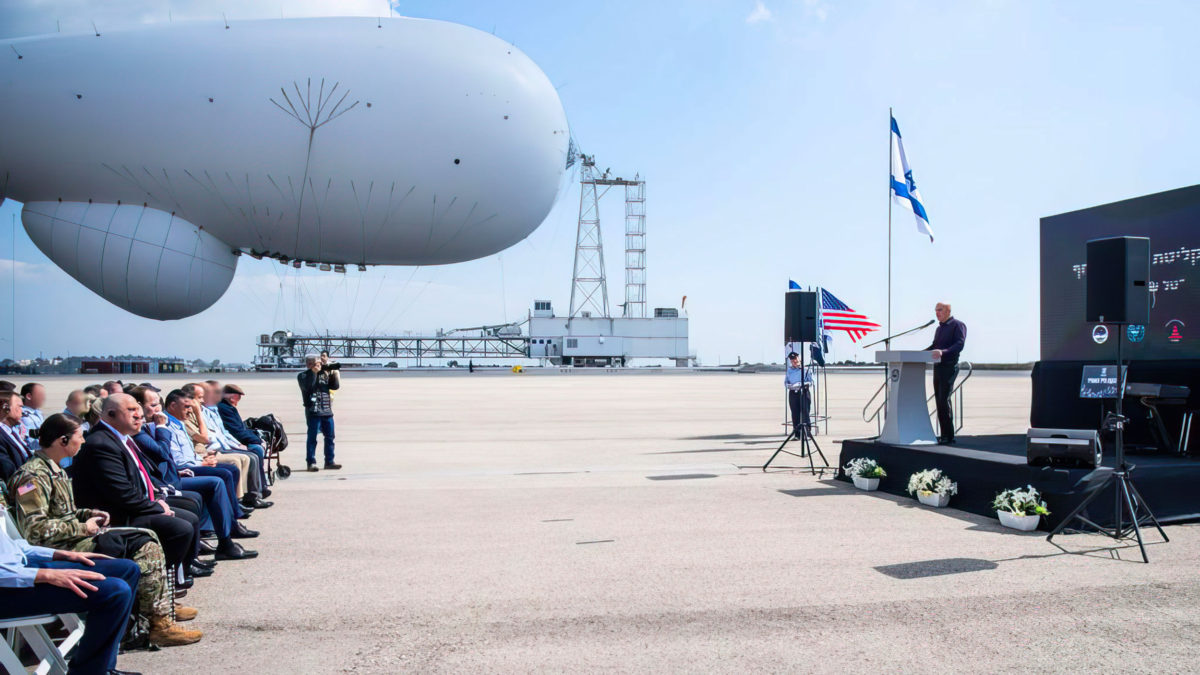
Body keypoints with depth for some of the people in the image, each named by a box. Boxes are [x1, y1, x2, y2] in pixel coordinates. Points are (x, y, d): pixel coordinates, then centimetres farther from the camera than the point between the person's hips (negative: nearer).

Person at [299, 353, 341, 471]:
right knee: (312, 437, -4)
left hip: (327, 411, 6)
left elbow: (335, 386, 11)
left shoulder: (324, 374, 16)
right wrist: (313, 371, -16)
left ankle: (329, 461, 15)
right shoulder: (303, 376, 1)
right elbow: (308, 386, -19)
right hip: (313, 411, -6)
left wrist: (335, 373, 0)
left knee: (329, 437, 8)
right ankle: (311, 462, 1)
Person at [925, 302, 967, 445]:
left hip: (949, 367, -8)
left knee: (944, 400, -13)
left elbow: (959, 344, -17)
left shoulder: (958, 325, -5)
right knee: (939, 400, 7)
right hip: (937, 367, 8)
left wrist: (943, 352, -32)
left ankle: (949, 436, -8)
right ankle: (943, 434, 13)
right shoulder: (939, 328, 22)